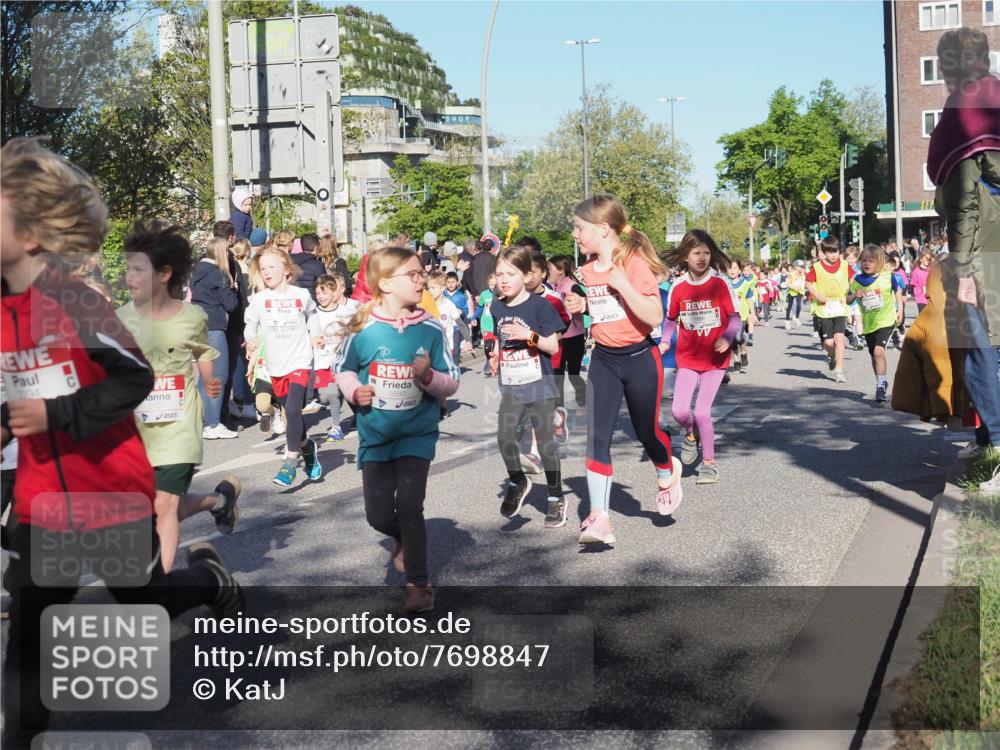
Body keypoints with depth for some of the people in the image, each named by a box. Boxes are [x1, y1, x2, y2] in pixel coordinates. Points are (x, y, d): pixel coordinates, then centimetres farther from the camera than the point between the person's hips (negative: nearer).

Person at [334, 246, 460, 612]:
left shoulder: (431, 330, -10)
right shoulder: (364, 330, -11)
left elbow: (451, 384, -5)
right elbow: (342, 369, 4)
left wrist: (429, 376, -24)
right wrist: (354, 390, -15)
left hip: (417, 432, -1)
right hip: (375, 435, 1)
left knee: (409, 506, -10)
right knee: (378, 515, 6)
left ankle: (418, 583, 9)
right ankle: (406, 540, 42)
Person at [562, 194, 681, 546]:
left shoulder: (635, 263, -16)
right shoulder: (588, 270, 3)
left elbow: (654, 317, -23)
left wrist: (622, 283, -28)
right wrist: (578, 307, 1)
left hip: (639, 358, -5)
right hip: (603, 360, 5)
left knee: (646, 431, 13)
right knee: (597, 437, -7)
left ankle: (668, 475, 47)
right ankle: (599, 519, -7)